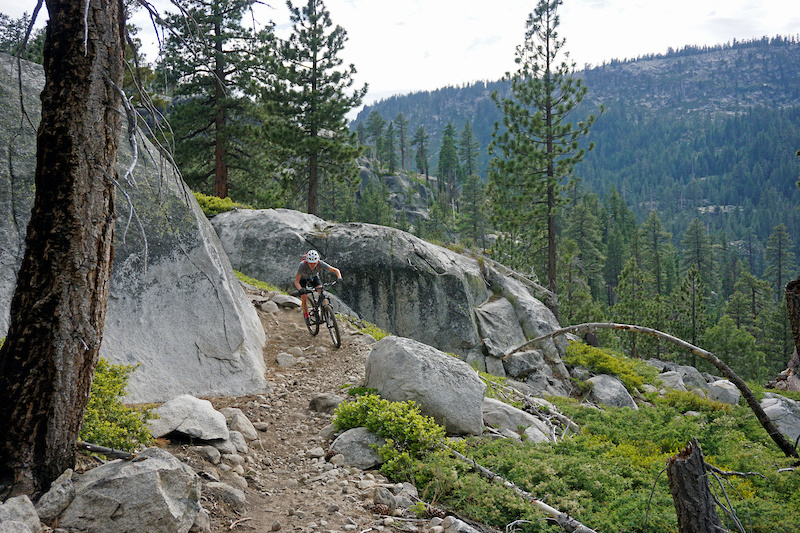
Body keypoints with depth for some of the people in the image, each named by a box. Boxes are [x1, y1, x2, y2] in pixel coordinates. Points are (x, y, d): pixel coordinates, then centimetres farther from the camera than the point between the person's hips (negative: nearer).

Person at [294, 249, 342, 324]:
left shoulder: (320, 264, -35)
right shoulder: (302, 265, -40)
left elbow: (336, 270, -27)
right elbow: (296, 281, -37)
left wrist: (339, 278, -47)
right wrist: (300, 289, -56)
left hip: (313, 277, 2)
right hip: (302, 278, -1)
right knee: (304, 299, -15)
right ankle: (306, 317, 7)